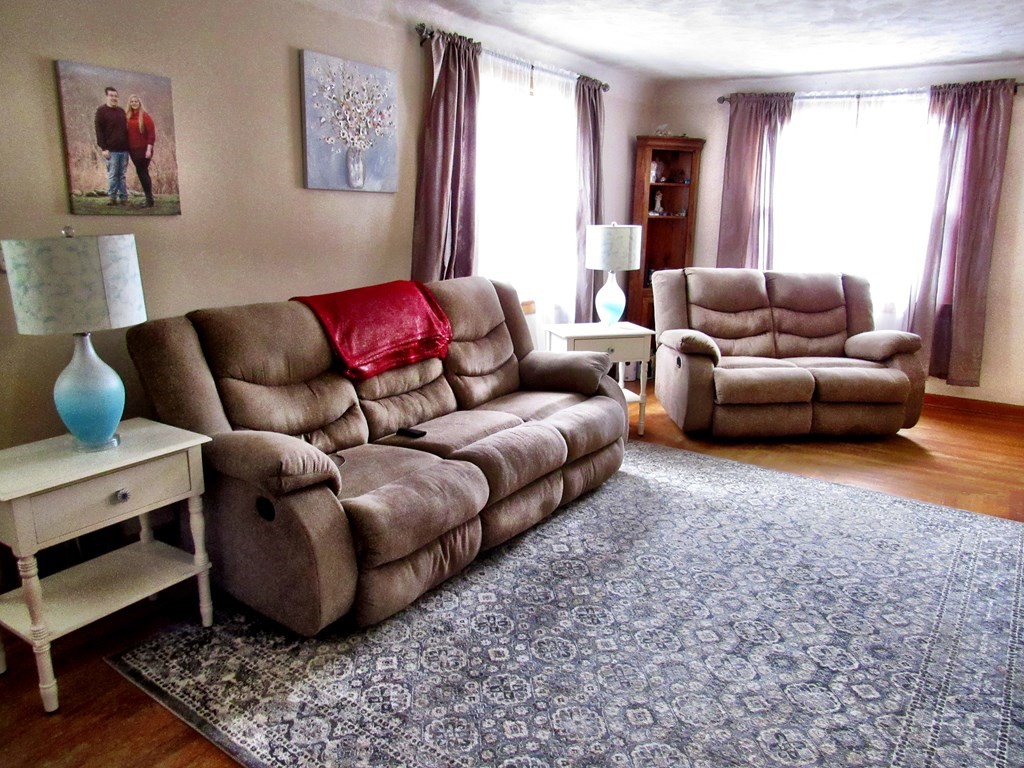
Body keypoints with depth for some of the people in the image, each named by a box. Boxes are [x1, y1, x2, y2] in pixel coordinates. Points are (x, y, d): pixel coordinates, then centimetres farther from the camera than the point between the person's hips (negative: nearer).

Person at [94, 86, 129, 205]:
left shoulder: (121, 111, 15)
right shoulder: (101, 111, -1)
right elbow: (99, 131, -5)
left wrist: (128, 146, 14)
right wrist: (103, 148, -13)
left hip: (124, 149, 5)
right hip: (111, 150, -4)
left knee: (122, 175, 6)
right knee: (112, 175, -3)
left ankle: (123, 198, 8)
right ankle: (112, 198, 2)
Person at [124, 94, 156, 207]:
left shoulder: (144, 115, -6)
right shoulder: (127, 116, 10)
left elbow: (151, 133, -10)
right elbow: (126, 132, 12)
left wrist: (149, 149, -16)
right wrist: (127, 148, 6)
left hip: (143, 149, -5)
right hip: (133, 150, 6)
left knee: (142, 172, -7)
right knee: (142, 173, 9)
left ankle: (149, 199, -2)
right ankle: (149, 198, 14)